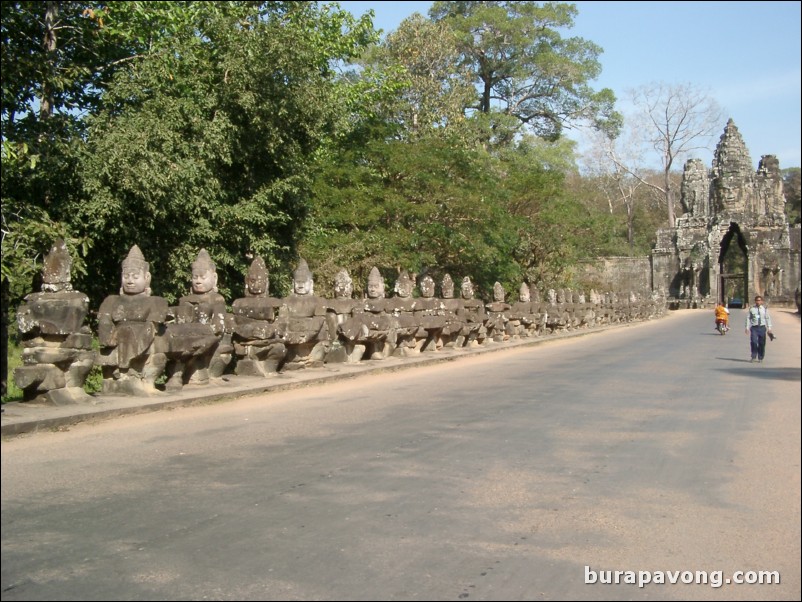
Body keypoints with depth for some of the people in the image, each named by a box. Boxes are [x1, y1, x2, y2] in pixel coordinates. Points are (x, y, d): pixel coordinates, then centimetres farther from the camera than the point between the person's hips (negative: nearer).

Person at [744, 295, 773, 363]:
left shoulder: (765, 309, 5)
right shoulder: (751, 309, 3)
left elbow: (768, 318, 8)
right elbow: (748, 318, 5)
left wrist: (769, 328, 4)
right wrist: (747, 328, 0)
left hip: (762, 327, 1)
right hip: (754, 327, -1)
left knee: (762, 343, 5)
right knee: (754, 342, -14)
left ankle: (760, 358, 18)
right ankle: (753, 357, -3)